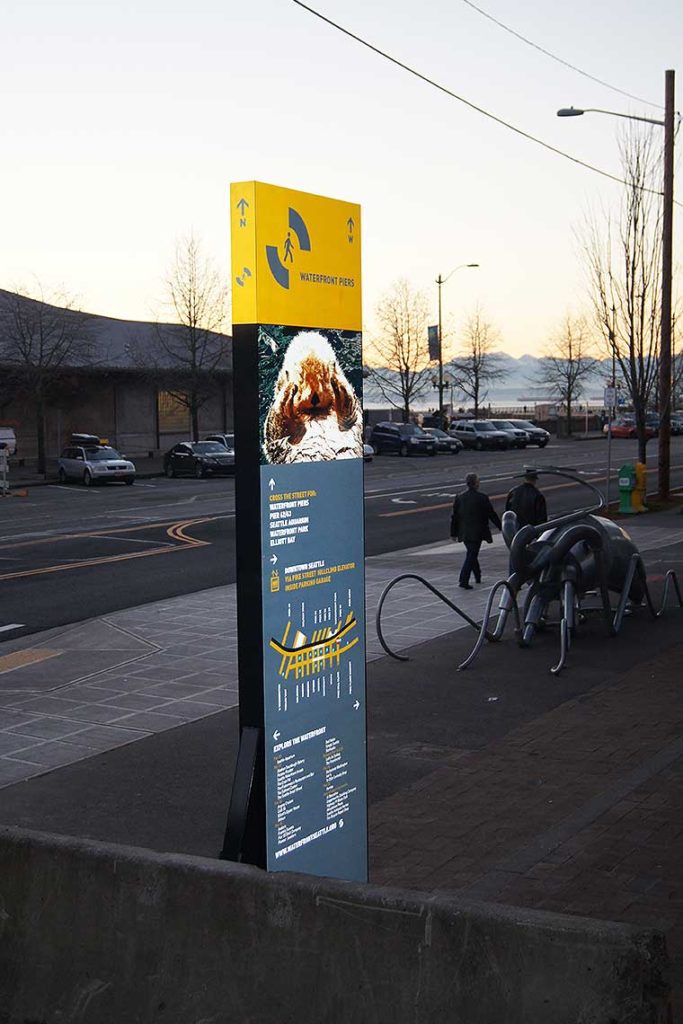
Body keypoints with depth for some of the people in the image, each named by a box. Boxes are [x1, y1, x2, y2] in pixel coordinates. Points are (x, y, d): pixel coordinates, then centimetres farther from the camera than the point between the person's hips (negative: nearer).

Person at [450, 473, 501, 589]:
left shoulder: (459, 497, 1)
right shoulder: (482, 498, -12)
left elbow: (454, 517, 4)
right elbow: (492, 514, -6)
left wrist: (454, 532, 12)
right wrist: (501, 527, 7)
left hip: (464, 532, 5)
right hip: (477, 533, -5)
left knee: (471, 554, 21)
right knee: (471, 555, -3)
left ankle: (478, 576, 34)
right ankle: (464, 581, -9)